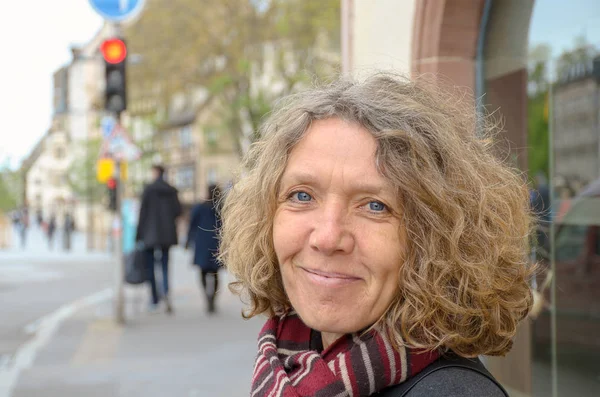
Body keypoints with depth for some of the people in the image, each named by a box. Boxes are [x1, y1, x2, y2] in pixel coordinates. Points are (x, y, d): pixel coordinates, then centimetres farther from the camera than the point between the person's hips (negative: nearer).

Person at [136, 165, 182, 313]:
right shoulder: (172, 191, 4)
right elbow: (178, 211, 2)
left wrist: (138, 235, -3)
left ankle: (154, 301, 4)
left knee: (150, 266, 7)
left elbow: (143, 212, -8)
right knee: (165, 265, 8)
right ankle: (166, 291, -19)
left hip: (151, 232, -3)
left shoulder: (148, 190, -7)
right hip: (167, 233, 3)